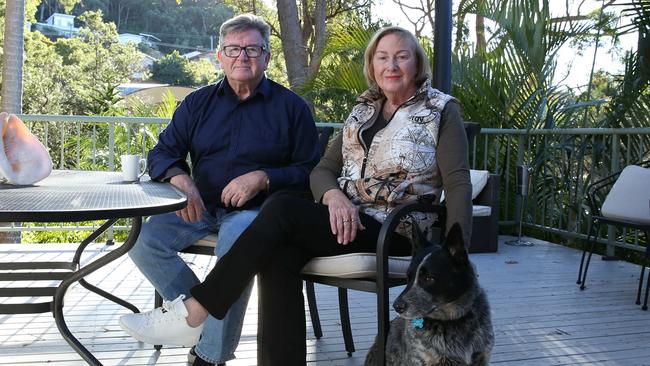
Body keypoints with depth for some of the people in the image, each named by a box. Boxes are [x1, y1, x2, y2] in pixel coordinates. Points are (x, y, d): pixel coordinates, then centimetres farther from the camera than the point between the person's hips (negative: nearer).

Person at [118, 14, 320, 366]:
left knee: (236, 239, -37)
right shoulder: (198, 103, 13)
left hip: (255, 210, -4)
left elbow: (309, 171, 1)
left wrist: (263, 178, -17)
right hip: (199, 206, 4)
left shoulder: (291, 107, 4)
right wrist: (179, 179, -16)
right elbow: (162, 153, 9)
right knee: (142, 237, -20)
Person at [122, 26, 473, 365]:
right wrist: (334, 195, -12)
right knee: (278, 256, -29)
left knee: (282, 207, -27)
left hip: (394, 232, -5)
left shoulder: (441, 109, 2)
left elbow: (458, 183, -6)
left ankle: (195, 310, -21)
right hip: (345, 220, 5)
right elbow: (322, 170, 13)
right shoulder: (362, 111, 17)